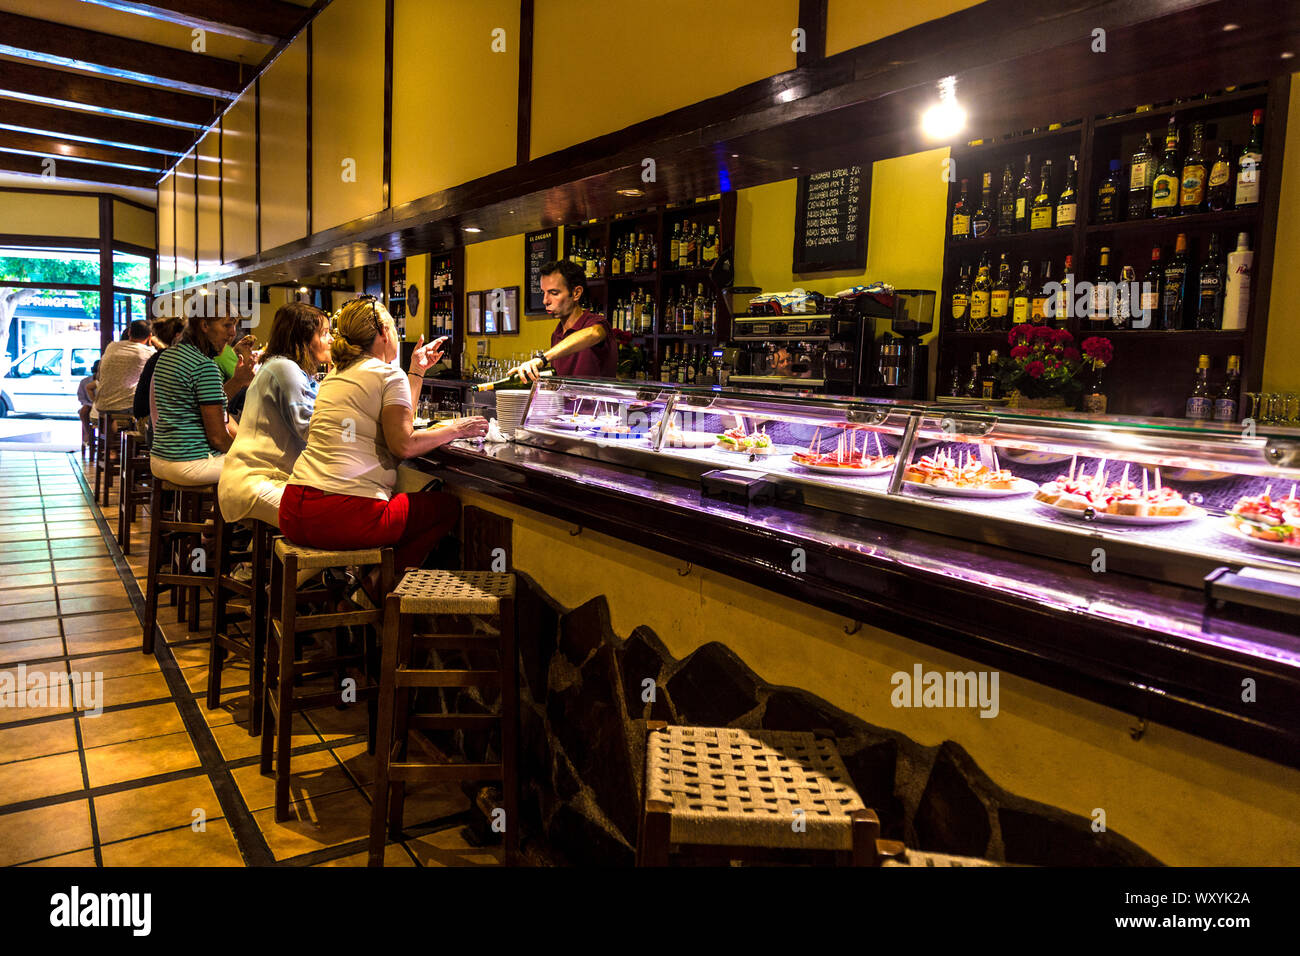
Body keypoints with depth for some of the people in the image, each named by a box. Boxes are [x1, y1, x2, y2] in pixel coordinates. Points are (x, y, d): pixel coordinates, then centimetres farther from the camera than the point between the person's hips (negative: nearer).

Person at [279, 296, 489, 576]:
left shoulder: (335, 376, 22)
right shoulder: (389, 375, -3)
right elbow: (404, 444, -15)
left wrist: (416, 372, 34)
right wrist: (454, 430, -2)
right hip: (344, 516, -9)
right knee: (448, 506, 11)